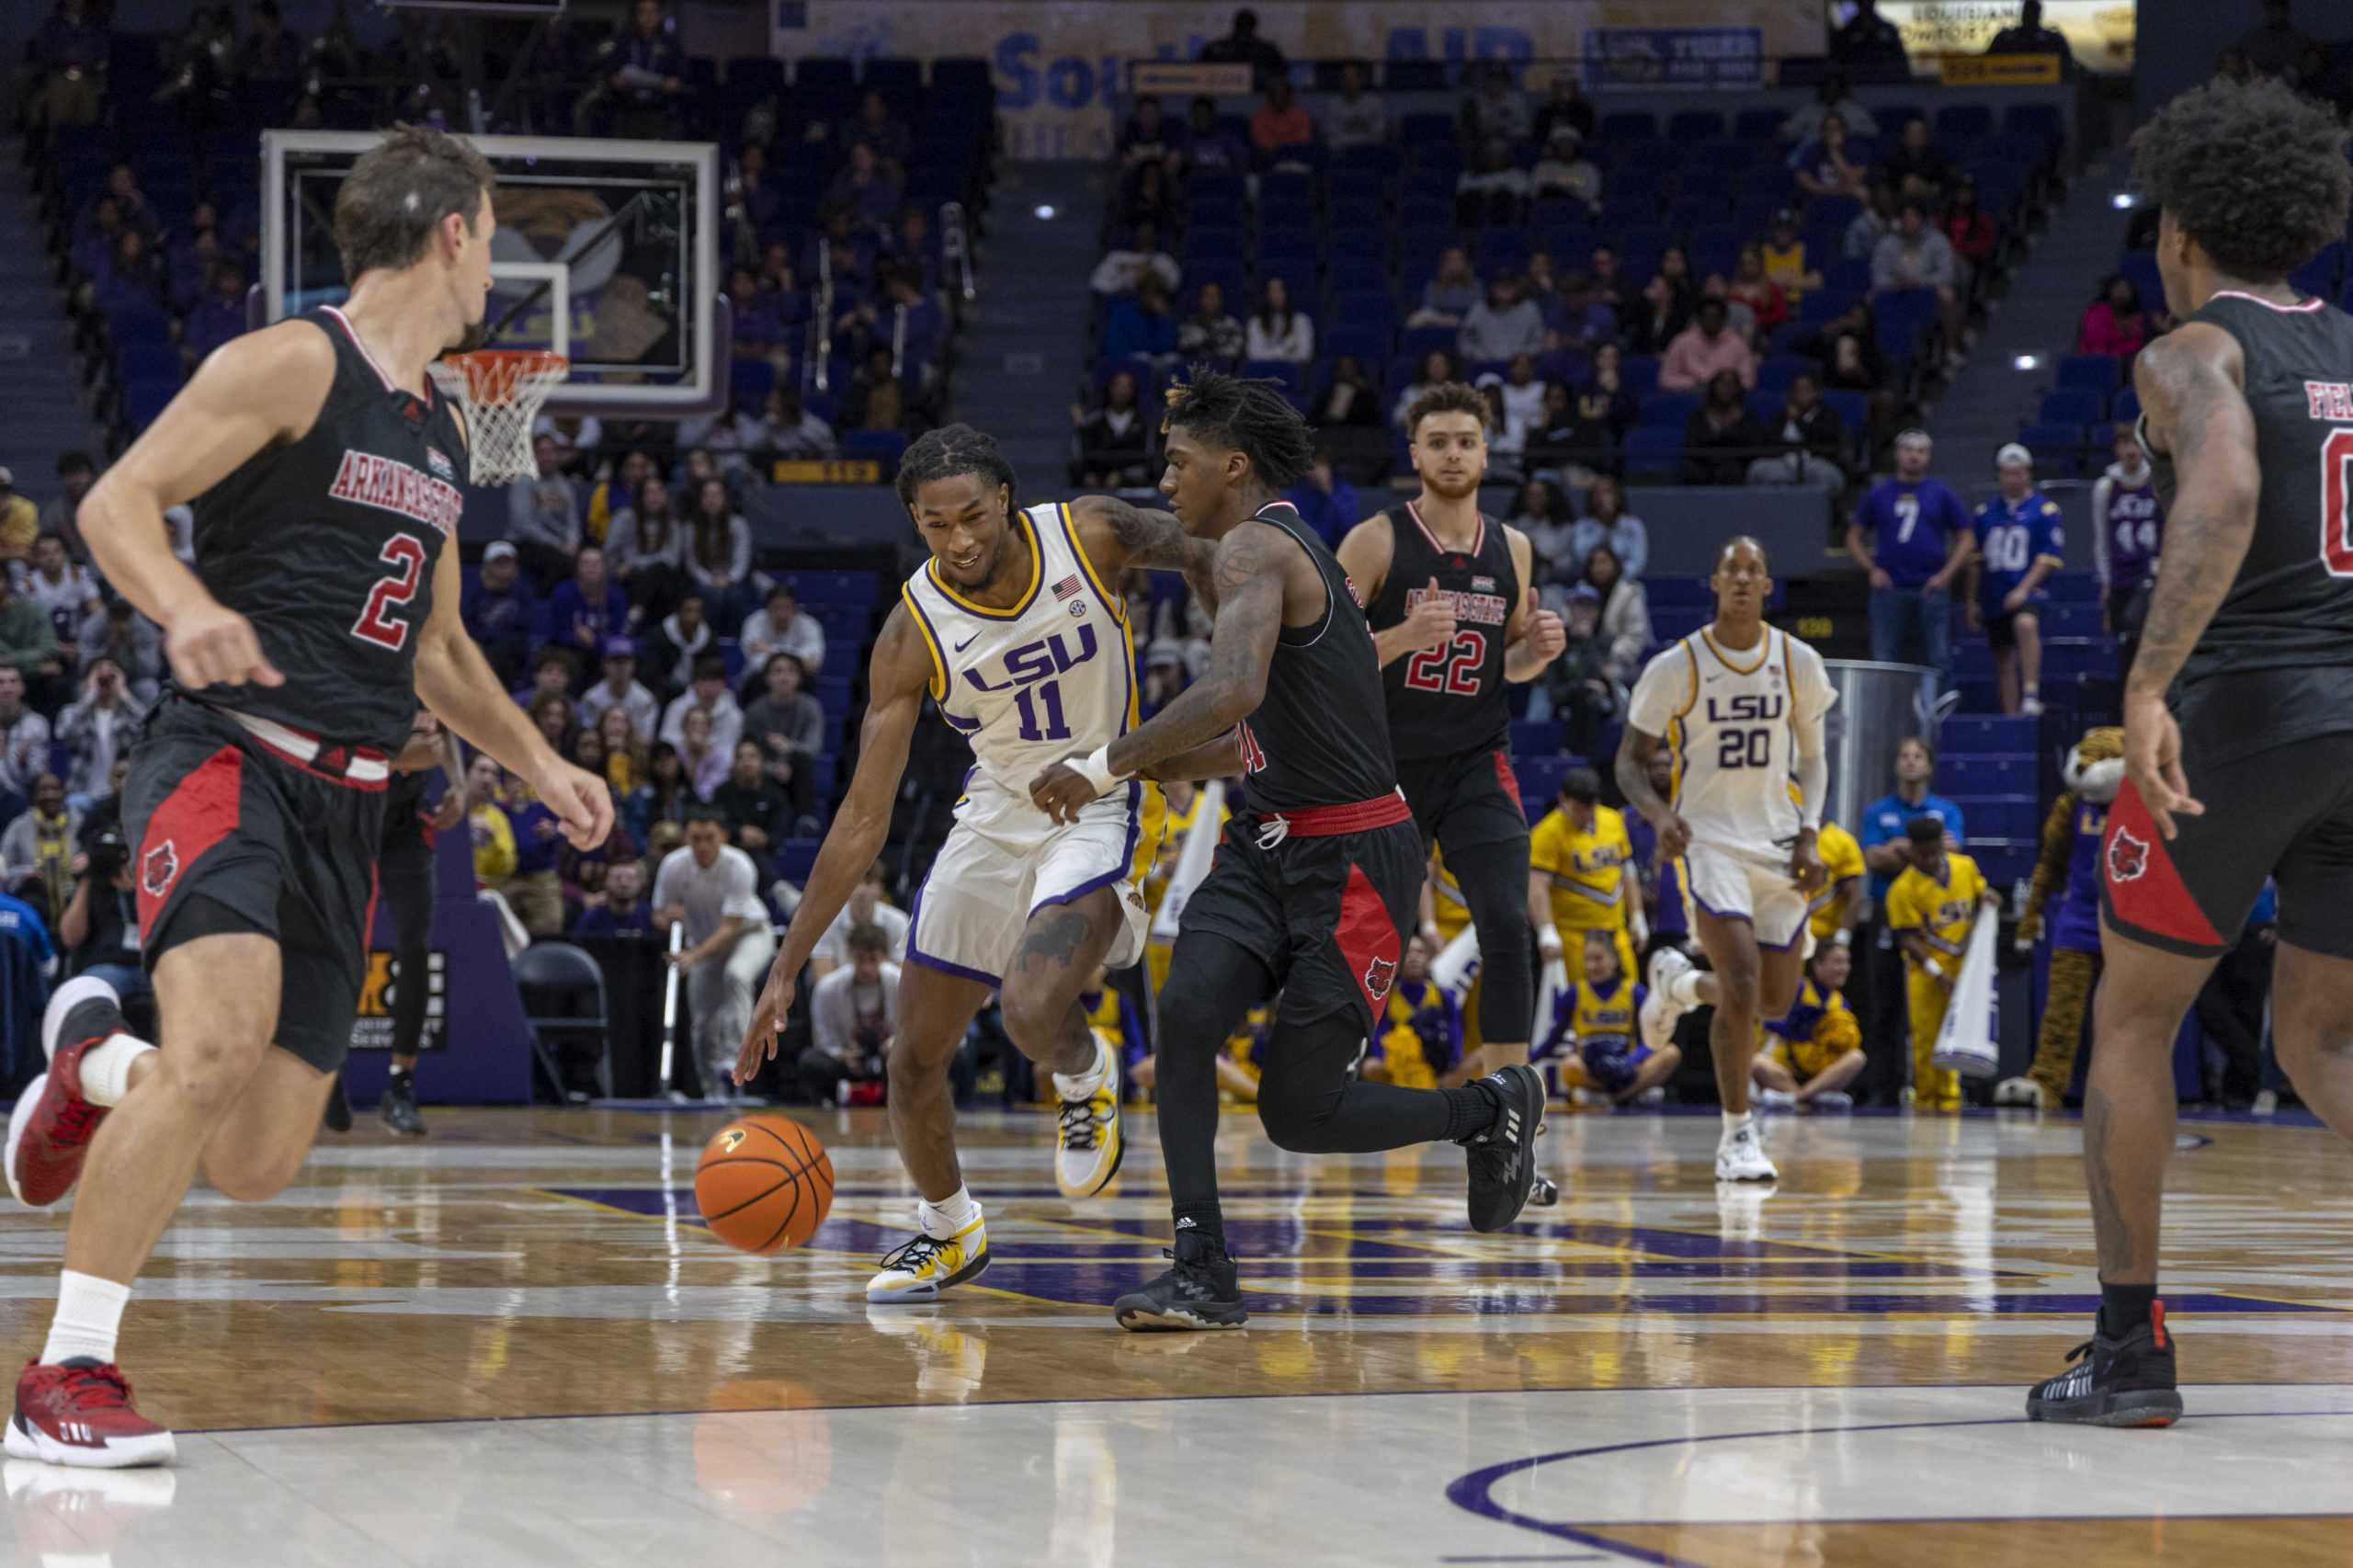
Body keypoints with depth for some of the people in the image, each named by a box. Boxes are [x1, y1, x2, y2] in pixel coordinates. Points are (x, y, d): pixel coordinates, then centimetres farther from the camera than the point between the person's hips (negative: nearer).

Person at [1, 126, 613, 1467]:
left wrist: (539, 760, 20)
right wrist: (189, 607, -30)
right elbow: (115, 503, -12)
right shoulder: (292, 365, -5)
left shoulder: (440, 427, 20)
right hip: (228, 760, -7)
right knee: (223, 1044, -30)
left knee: (258, 1163, 2)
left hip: (349, 801, 7)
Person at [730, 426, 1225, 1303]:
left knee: (1032, 1010, -28)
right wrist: (787, 970, -18)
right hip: (997, 817, 3)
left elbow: (1196, 556, 4)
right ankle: (949, 1231, 32)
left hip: (1101, 811, -3)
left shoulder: (1090, 536, -19)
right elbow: (864, 818, -14)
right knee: (915, 1057, 4)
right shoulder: (914, 631, -16)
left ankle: (1087, 1079, 9)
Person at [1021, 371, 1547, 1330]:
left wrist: (1105, 765, -29)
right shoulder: (1274, 554, 17)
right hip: (1270, 845, 9)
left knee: (1296, 1113, -4)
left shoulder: (1254, 549, -15)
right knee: (1185, 1016, -14)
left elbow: (1234, 691, -34)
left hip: (1354, 861, -9)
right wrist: (1140, 770, 22)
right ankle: (1202, 1272, -15)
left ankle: (1492, 1109, 21)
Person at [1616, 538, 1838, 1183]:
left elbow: (1812, 758, 13)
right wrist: (1658, 813, -20)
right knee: (1742, 989, -18)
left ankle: (1679, 979, 40)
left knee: (1776, 1001, 9)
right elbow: (1630, 760, 0)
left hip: (1778, 843, 4)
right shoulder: (1676, 667, -6)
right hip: (1711, 840, -4)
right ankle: (1738, 1135, -5)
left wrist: (1809, 835, -2)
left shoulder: (1798, 662, 3)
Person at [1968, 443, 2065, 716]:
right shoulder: (1986, 512, 12)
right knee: (2003, 658, 7)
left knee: (2026, 624, -35)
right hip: (1994, 597, 5)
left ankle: (2031, 694, -37)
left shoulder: (2044, 510, 0)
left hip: (2028, 591, -5)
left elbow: (2049, 559, -5)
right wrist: (1972, 601, 15)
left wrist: (2024, 589, -15)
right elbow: (1976, 560, 18)